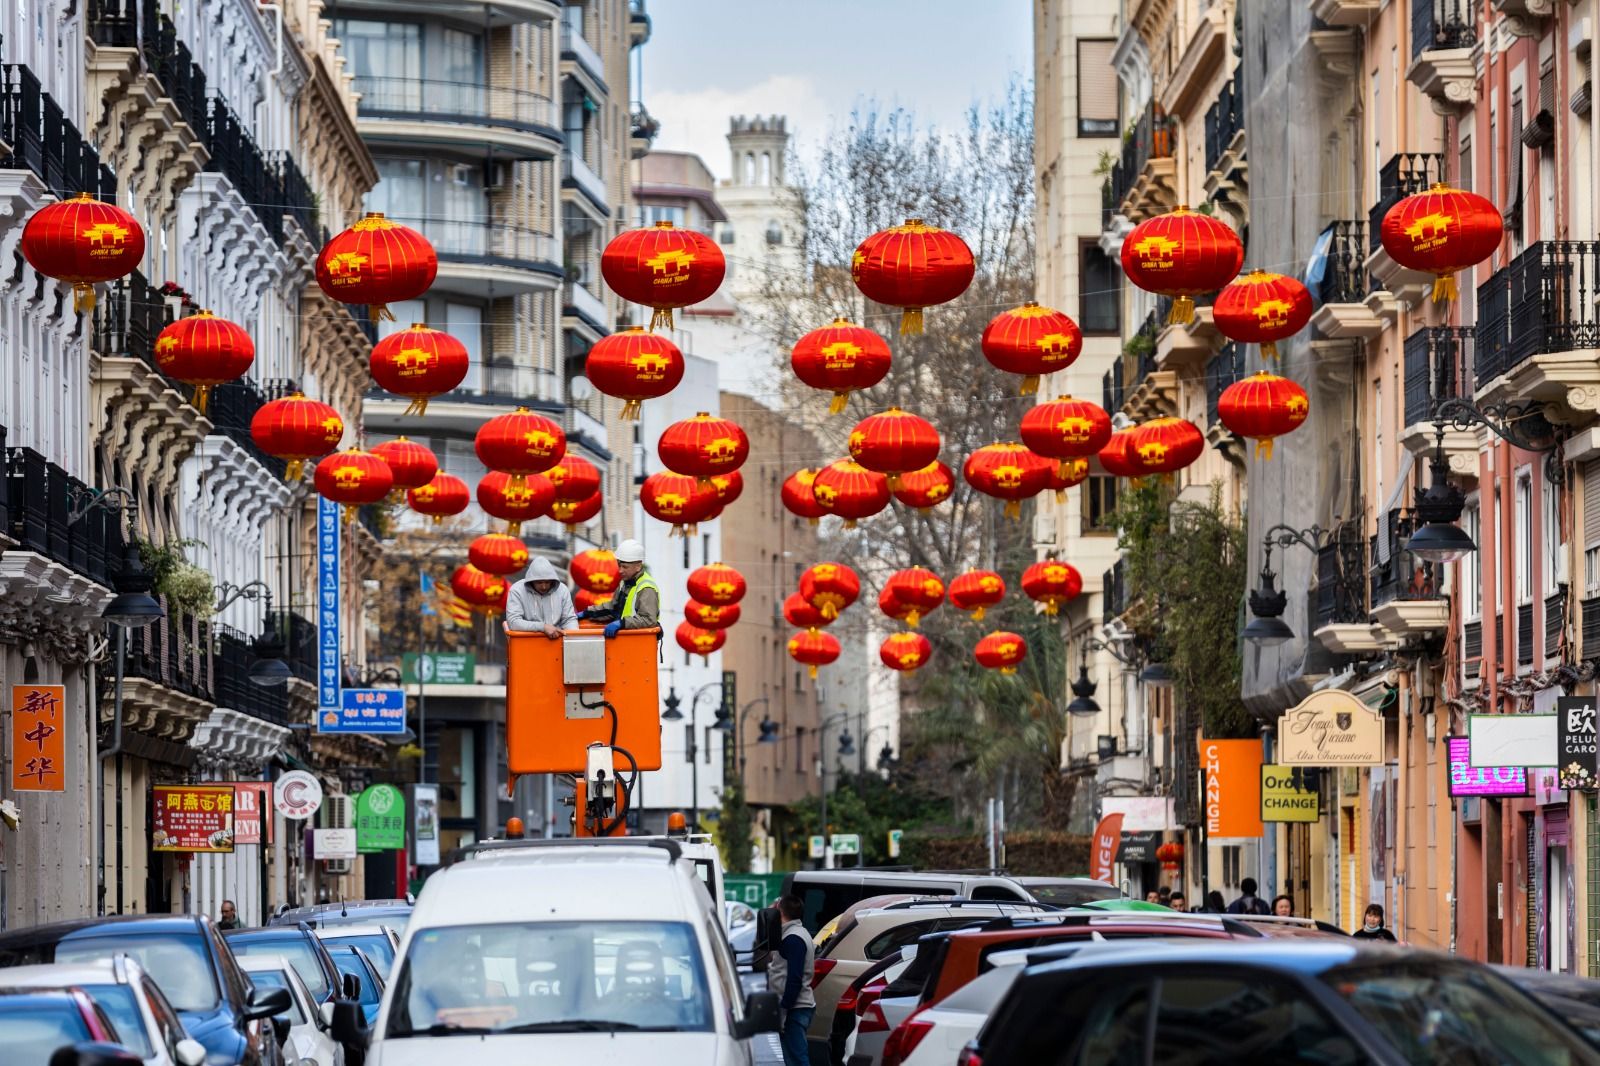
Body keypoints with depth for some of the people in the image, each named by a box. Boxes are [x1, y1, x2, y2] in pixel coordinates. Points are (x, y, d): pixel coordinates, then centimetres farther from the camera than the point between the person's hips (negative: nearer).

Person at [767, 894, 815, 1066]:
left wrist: (783, 1011, -20)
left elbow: (795, 979, -20)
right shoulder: (800, 934, 17)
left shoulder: (792, 938, -14)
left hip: (794, 1008, -10)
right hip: (801, 1006, 10)